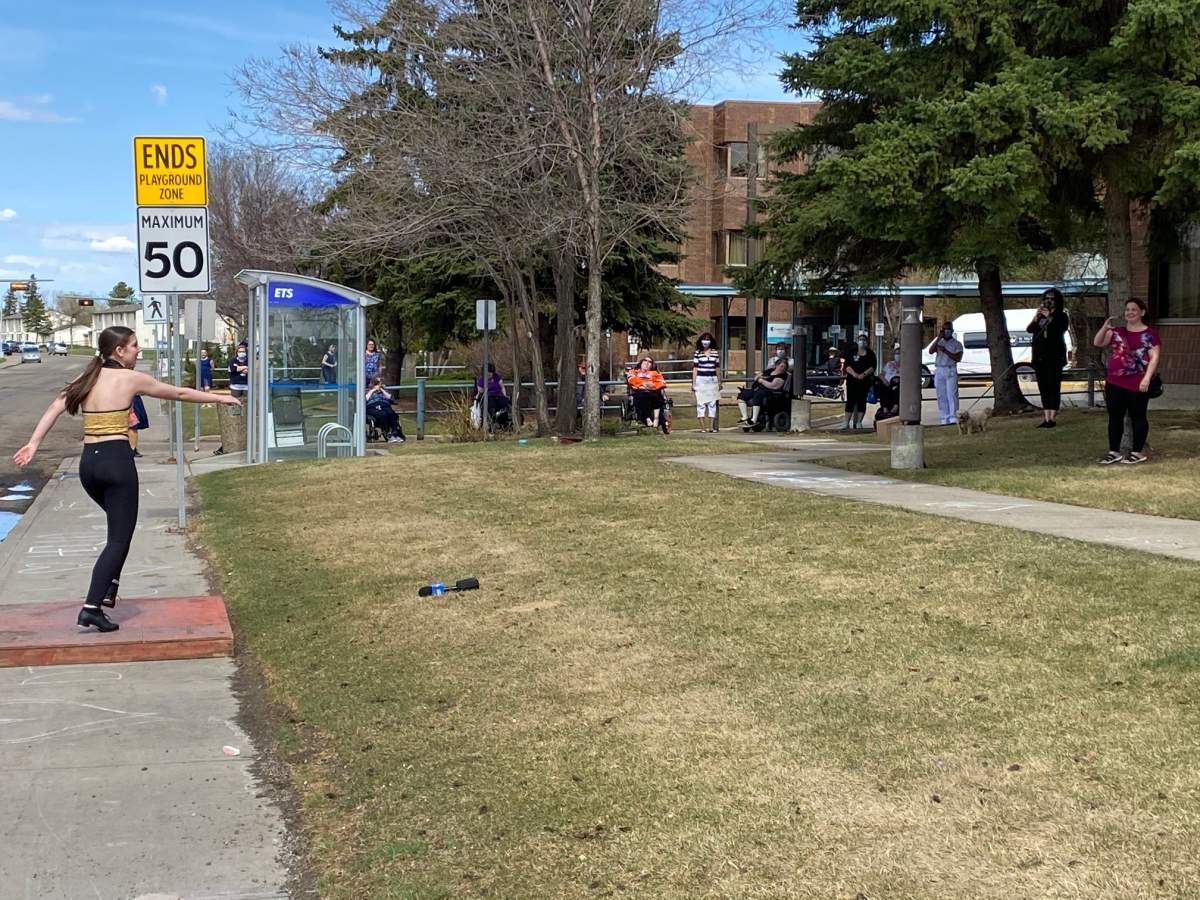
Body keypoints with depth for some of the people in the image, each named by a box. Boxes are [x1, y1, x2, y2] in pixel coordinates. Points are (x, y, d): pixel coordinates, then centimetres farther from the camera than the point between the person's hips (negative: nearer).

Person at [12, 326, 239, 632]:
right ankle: (92, 608, -14)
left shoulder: (87, 378, 11)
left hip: (88, 462, 6)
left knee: (120, 524, 28)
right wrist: (219, 398, 16)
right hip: (117, 461, -6)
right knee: (119, 537, -3)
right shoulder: (131, 379, -3)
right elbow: (180, 393, 5)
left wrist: (33, 443, -4)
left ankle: (109, 589, 22)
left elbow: (55, 407, 0)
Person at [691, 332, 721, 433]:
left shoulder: (715, 353, 7)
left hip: (712, 380, 3)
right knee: (701, 403, -3)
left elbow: (717, 368, 13)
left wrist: (719, 382, 14)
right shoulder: (697, 353, 0)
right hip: (700, 380, -3)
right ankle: (703, 427, 0)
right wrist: (693, 383, -4)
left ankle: (712, 426, 8)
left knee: (712, 403, 3)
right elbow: (695, 368, -1)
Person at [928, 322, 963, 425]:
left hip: (951, 371, -4)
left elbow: (958, 358, -5)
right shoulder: (939, 342, 18)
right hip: (939, 370, 4)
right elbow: (931, 351, 0)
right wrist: (938, 338, -5)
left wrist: (945, 351, -13)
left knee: (951, 394, -14)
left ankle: (953, 418, -20)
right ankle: (944, 420, 2)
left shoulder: (957, 344, 8)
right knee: (941, 396, 1)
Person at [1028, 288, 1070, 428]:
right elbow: (1029, 329, 3)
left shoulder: (1061, 316, 3)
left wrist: (1049, 317, -18)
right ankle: (1046, 418, 5)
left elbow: (1061, 329, -14)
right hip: (1039, 357, 5)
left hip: (1055, 357, -5)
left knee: (1054, 387, -9)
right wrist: (1036, 317, -12)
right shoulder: (1040, 316, 16)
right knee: (1043, 388, 4)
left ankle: (1053, 418, -13)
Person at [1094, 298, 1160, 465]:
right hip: (1114, 383, 5)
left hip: (1137, 384, -5)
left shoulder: (1149, 334, -3)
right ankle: (1114, 452, 15)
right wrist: (1105, 327, -10)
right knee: (1114, 417, 8)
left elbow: (1154, 357, -8)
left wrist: (1147, 378, -19)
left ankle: (1138, 453, 10)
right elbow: (1097, 343, 6)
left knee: (1137, 417, 3)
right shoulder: (1117, 331, 12)